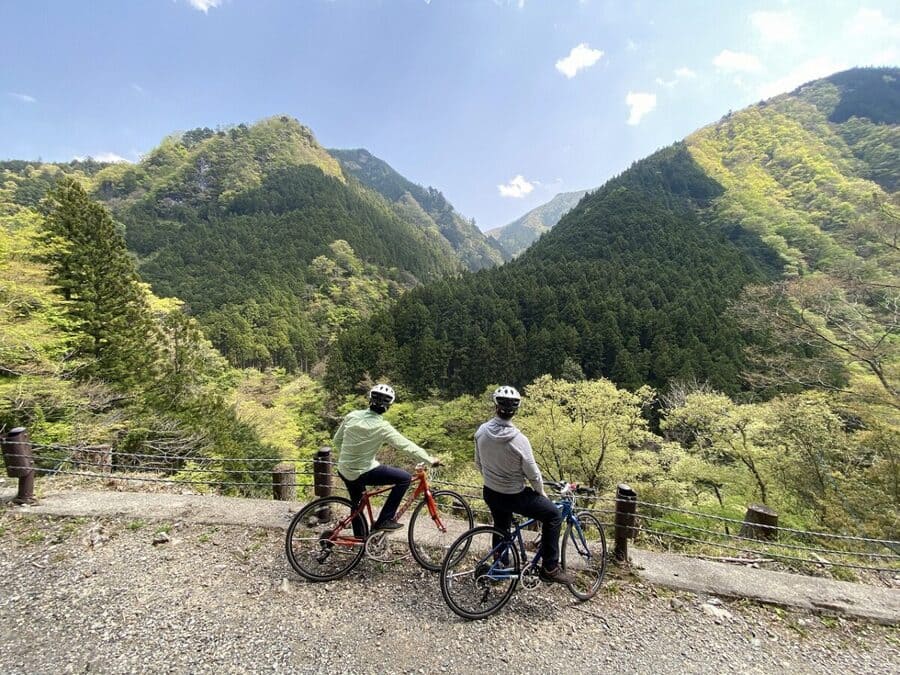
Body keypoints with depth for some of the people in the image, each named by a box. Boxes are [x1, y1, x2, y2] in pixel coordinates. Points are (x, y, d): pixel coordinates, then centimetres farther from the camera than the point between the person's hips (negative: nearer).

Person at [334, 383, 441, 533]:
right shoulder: (382, 427, -21)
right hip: (362, 473, -7)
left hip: (343, 470, 7)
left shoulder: (352, 416, -5)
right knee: (405, 478, 0)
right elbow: (406, 445, -16)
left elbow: (337, 440, 7)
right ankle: (384, 520, 5)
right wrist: (430, 459, -6)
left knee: (357, 503, 29)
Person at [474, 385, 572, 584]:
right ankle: (550, 568, 16)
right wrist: (542, 494, 5)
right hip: (513, 497, -5)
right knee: (554, 515, 12)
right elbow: (533, 474, -15)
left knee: (501, 528, 31)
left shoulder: (481, 431, -13)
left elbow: (478, 463, 2)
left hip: (490, 494, 6)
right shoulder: (519, 440, -27)